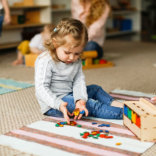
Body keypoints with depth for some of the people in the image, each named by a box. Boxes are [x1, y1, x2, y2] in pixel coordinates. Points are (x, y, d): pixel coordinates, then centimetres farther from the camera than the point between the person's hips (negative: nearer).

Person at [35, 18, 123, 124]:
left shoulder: (76, 61, 4)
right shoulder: (45, 61, -19)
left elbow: (79, 81, -6)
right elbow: (41, 88, -24)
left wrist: (80, 99, -27)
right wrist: (59, 104, -38)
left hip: (70, 95, 8)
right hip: (53, 104, -8)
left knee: (95, 89, 15)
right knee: (91, 104, -21)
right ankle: (123, 113, -21)